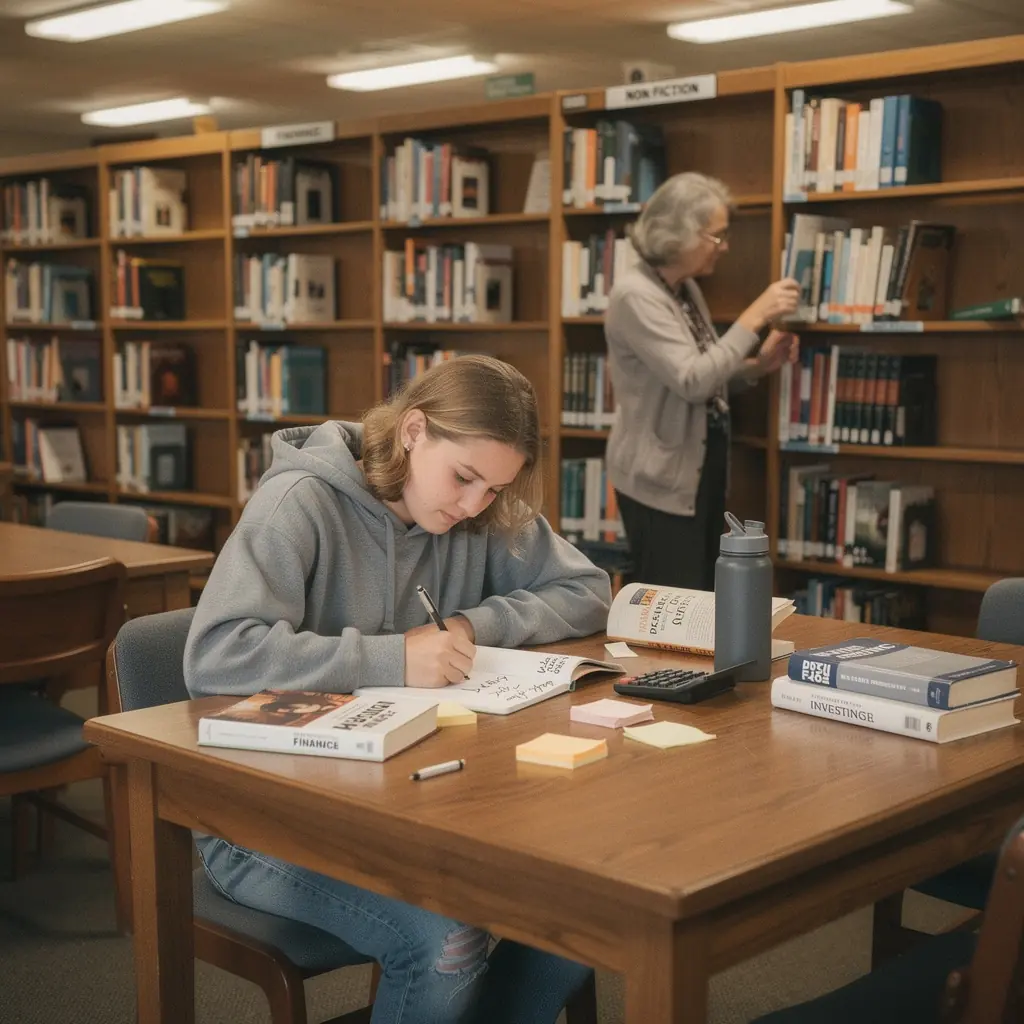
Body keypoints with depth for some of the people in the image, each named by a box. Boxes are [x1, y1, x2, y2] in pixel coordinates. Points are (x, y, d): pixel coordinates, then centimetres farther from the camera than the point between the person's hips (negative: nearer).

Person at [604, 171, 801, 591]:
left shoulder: (686, 289, 9)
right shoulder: (635, 295, -18)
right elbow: (691, 381, -26)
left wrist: (759, 364, 0)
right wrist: (754, 316, -23)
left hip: (701, 469, 9)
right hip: (661, 478, -9)